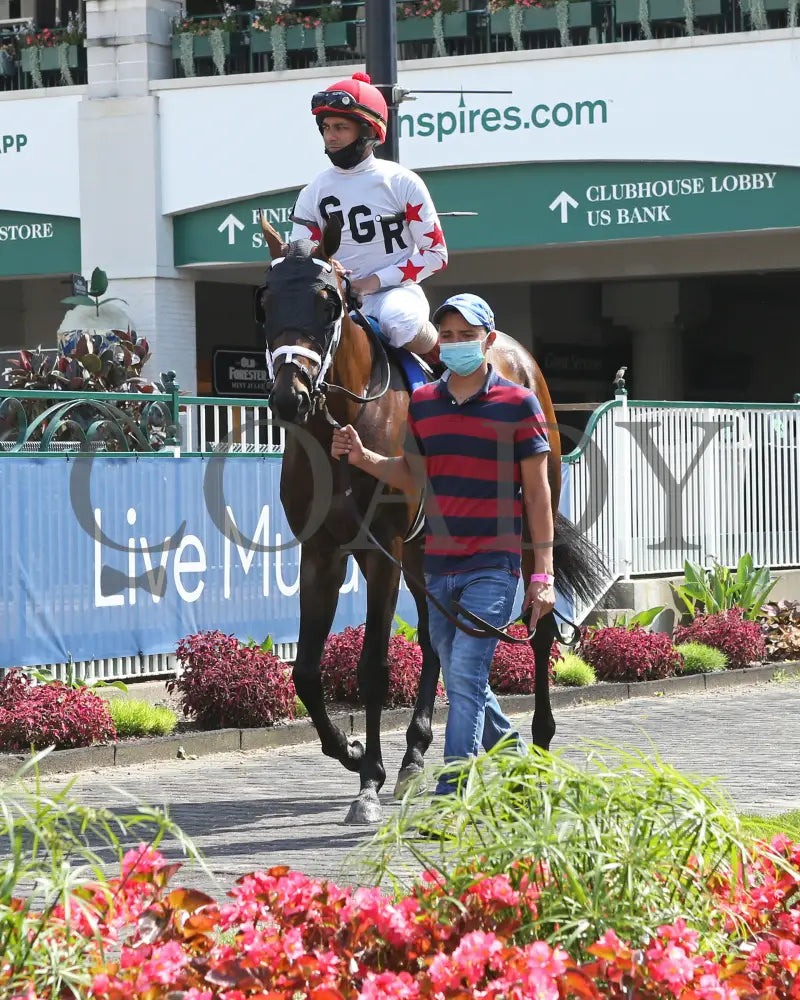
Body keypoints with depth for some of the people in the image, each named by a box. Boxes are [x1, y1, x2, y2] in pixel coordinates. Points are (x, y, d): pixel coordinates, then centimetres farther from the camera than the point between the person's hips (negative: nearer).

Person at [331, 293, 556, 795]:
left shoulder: (519, 403, -4)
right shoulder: (423, 402, 9)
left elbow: (537, 491, -3)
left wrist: (543, 573, -7)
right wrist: (363, 457, 0)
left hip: (492, 565, -6)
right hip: (439, 565, 6)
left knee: (466, 674, -15)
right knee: (463, 682, 13)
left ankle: (450, 796, -16)